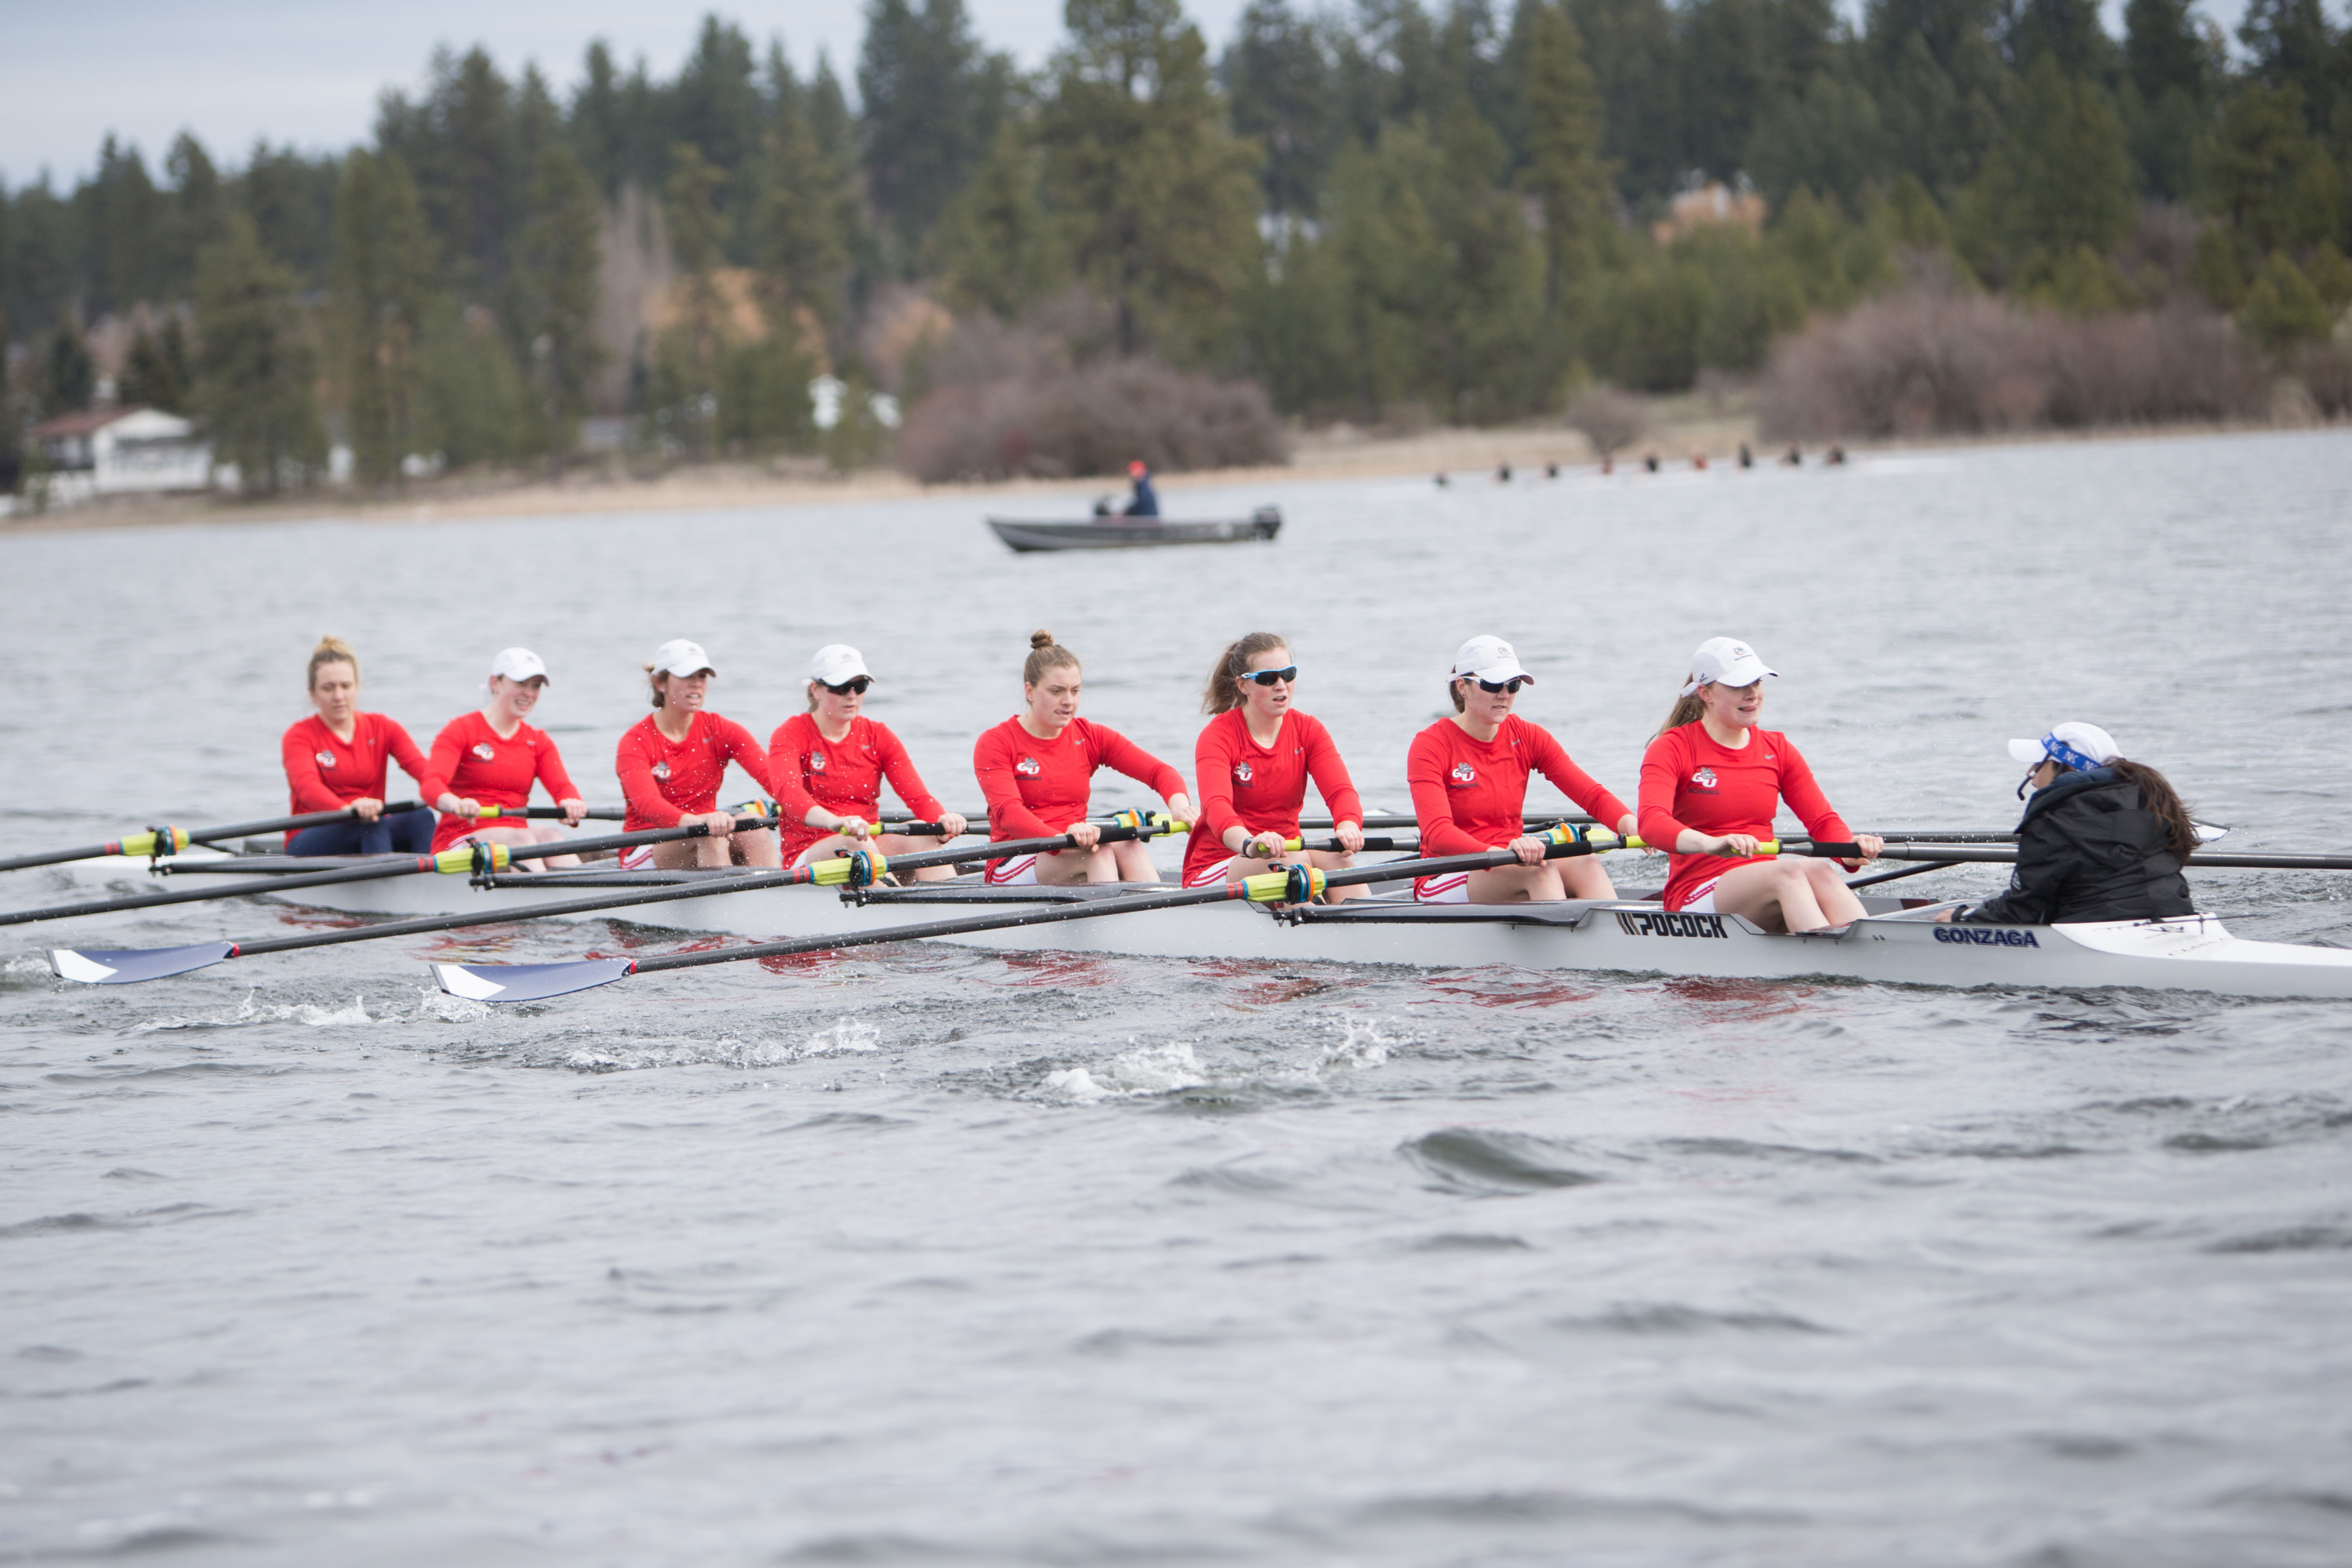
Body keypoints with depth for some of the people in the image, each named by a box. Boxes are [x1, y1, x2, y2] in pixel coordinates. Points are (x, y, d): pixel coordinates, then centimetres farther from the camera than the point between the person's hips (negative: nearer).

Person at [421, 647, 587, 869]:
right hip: (459, 840, -4)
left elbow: (562, 786, -1)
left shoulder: (539, 741, 18)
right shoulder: (461, 730, 2)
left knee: (549, 836, -28)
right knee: (522, 837, -32)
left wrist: (571, 803, -28)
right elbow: (431, 784, -16)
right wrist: (455, 804, -41)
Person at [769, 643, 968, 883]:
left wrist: (943, 819, -27)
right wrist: (834, 822, -45)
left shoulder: (878, 736, 11)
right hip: (807, 856, -4)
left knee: (922, 838, -26)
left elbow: (917, 795, -1)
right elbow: (787, 790, -24)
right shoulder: (791, 735, -2)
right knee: (855, 843, -35)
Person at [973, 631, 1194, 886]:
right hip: (1012, 867, -4)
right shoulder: (995, 743, -2)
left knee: (1130, 848, -28)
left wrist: (1179, 806, -25)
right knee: (1101, 850, -32)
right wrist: (1061, 839, -39)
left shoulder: (1092, 737, 11)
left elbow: (1160, 772, 0)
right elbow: (1007, 812, -20)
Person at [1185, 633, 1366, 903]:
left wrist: (1347, 826, -39)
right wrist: (1249, 844, -53)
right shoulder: (1218, 736, -10)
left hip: (1284, 858, 4)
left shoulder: (1308, 729, 4)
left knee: (1332, 854, -28)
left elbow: (1340, 790, -13)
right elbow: (1216, 804, -30)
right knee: (1293, 859, -33)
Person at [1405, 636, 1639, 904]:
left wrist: (1630, 824, -27)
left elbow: (1592, 795, -4)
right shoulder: (1431, 746, -8)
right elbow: (1437, 835, -24)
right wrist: (1501, 852, -43)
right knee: (1541, 872, -32)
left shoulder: (1528, 738, 7)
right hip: (1446, 882, -5)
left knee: (1586, 866, -26)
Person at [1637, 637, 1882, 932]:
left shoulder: (1777, 749, 15)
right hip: (1699, 897, -4)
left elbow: (1823, 819, 7)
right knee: (1792, 871, -33)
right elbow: (1650, 823, -19)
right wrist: (1710, 844, -40)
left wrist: (1850, 847, -18)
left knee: (1822, 872, -31)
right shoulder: (1671, 749, 0)